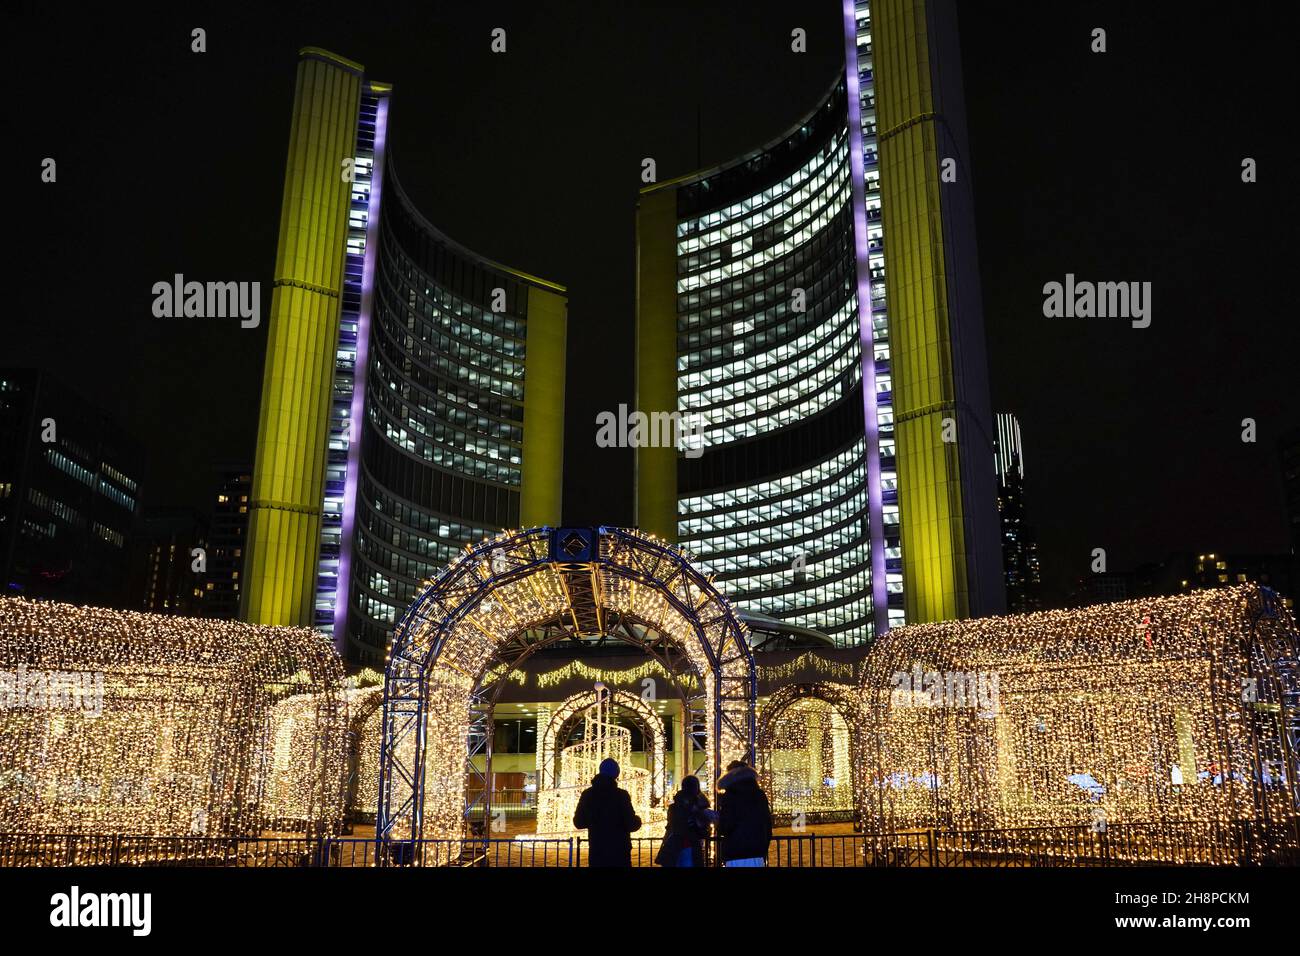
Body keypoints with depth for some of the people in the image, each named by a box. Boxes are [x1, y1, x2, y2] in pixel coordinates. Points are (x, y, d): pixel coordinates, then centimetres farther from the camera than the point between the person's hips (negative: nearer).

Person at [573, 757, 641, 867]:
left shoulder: (587, 794, 1)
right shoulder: (621, 795, -11)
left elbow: (579, 822, 9)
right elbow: (631, 824, -12)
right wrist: (637, 821, 11)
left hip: (596, 851, 4)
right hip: (619, 851, -4)